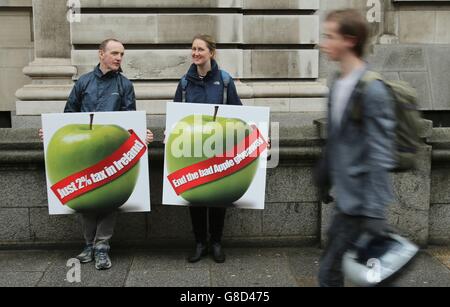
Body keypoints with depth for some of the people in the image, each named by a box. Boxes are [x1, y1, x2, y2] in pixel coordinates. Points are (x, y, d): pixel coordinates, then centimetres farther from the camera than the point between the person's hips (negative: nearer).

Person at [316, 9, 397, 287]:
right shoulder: (339, 84, 8)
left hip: (360, 199, -9)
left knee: (330, 272, -2)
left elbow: (381, 156, -21)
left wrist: (375, 211, -22)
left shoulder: (372, 90, -19)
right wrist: (324, 178, 21)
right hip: (345, 194, 9)